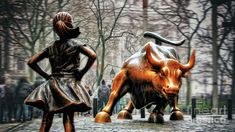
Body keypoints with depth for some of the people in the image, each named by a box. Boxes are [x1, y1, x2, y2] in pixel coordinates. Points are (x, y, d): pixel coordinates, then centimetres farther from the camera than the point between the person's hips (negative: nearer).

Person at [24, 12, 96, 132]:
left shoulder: (51, 48, 9)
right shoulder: (75, 45, -2)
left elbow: (31, 62, 10)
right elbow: (93, 56, -17)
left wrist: (45, 75, 10)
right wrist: (82, 72, -7)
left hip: (52, 85, 3)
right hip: (69, 84, -3)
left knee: (46, 120, 5)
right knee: (68, 120, -5)